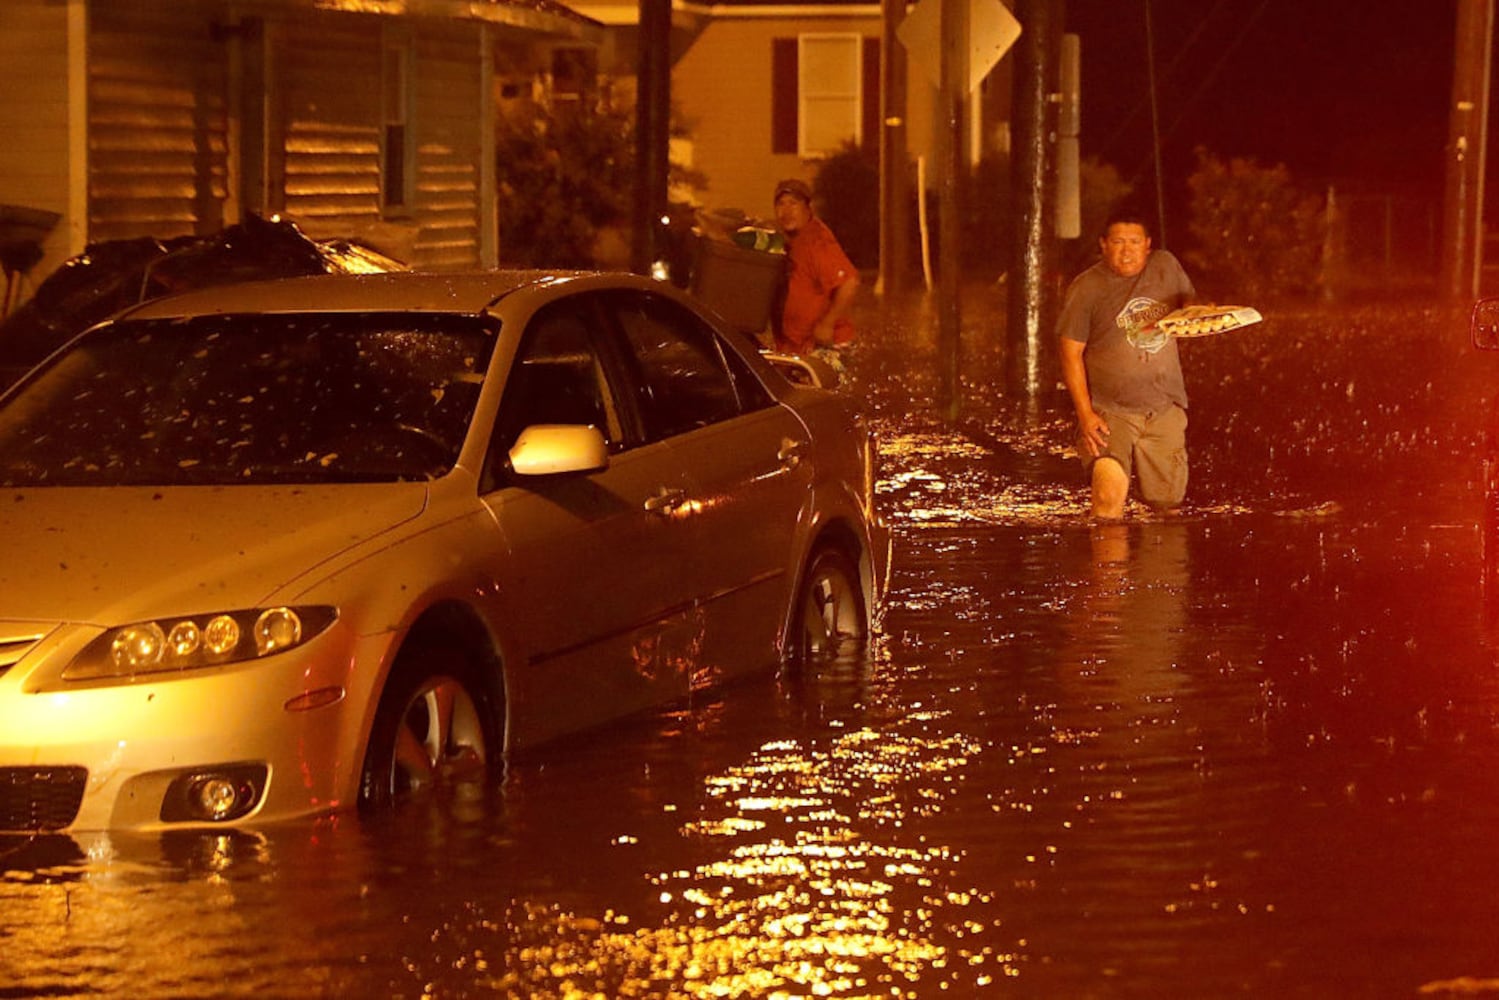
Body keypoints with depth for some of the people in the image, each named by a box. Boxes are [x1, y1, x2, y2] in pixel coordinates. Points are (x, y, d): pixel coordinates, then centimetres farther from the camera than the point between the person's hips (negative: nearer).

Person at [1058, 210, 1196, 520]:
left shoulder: (1166, 266, 7)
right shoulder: (1086, 288, -5)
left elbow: (1189, 300, 25)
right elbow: (1070, 353, -5)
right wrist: (1085, 414, -13)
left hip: (1164, 410, 4)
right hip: (1108, 410, -4)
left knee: (1167, 505, 7)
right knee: (1111, 496, -25)